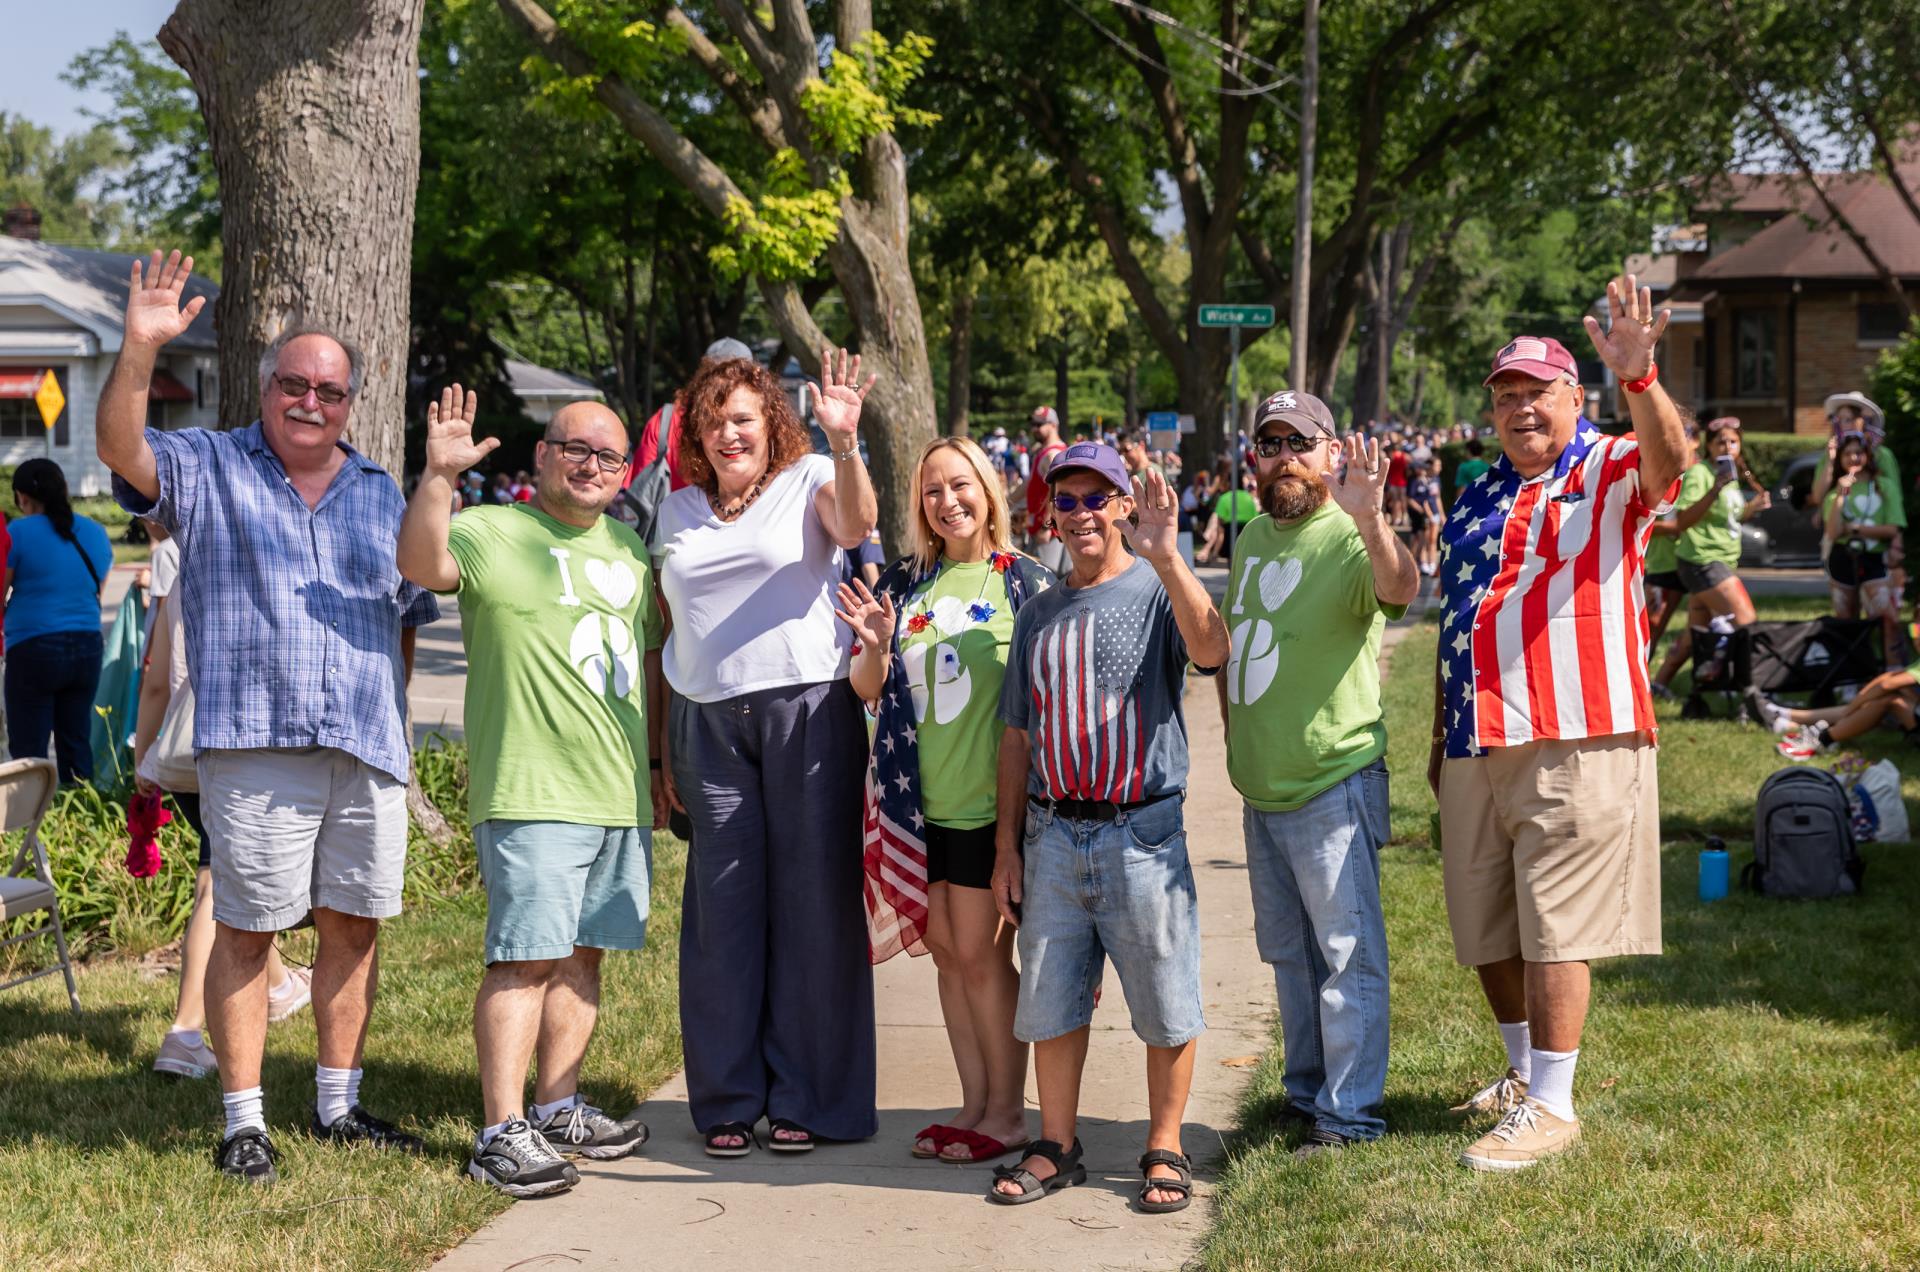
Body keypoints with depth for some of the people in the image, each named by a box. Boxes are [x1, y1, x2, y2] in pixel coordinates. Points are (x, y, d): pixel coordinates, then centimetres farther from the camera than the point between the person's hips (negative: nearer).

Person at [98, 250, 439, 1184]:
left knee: (354, 924, 7)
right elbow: (120, 447, -12)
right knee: (247, 929, -3)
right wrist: (140, 350, -27)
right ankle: (243, 1121, 4)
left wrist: (393, 709, 14)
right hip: (254, 743, -4)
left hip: (368, 751, 4)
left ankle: (338, 1106, 20)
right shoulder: (206, 468, 7)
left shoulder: (378, 494, 19)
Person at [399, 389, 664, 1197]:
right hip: (531, 792, -7)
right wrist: (438, 477, -38)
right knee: (526, 956, -10)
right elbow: (421, 566, -24)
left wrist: (657, 766, 22)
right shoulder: (491, 533, -3)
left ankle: (558, 1108, 22)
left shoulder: (627, 546, 18)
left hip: (619, 795, 7)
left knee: (582, 954, 11)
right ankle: (501, 1133, -9)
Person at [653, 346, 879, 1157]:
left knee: (813, 902, -2)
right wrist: (663, 751, 15)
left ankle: (806, 1099, 7)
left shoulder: (810, 480, 6)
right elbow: (670, 633, 19)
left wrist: (844, 442, -34)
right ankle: (728, 1100, 12)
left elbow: (855, 525, -18)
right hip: (709, 721, 4)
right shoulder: (679, 510, 17)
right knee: (722, 907, 3)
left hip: (808, 713, -3)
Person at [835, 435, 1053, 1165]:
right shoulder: (905, 582, 8)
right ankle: (975, 1103, 20)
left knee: (980, 954, -2)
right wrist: (874, 647, -12)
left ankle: (1008, 1112, 10)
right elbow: (867, 690, 8)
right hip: (918, 799, 5)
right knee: (946, 953, 10)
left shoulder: (1023, 582, -3)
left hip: (988, 799, -4)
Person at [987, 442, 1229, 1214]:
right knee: (1050, 999, 9)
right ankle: (1056, 1148, 21)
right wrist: (1006, 847, 12)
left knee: (1165, 1004, 2)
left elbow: (1210, 648, -26)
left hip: (1141, 831, -4)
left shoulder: (1157, 592, -2)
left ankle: (1164, 1151, 15)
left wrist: (1165, 555, -37)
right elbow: (1018, 736, 16)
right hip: (1053, 836, 5)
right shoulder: (1039, 615, 13)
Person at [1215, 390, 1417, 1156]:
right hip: (1260, 789, 9)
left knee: (1347, 953, -3)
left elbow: (1399, 589, -38)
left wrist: (1367, 519, -55)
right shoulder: (1253, 538, 11)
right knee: (1286, 951, 18)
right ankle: (1306, 1092, 31)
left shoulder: (1350, 539, -14)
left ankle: (1348, 1115, 3)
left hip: (1333, 784, -8)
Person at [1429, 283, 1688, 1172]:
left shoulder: (1610, 473, -2)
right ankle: (1524, 1074, 32)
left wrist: (1637, 376, -45)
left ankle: (1550, 1107, 3)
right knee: (1486, 932, 14)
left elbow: (1669, 457, -27)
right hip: (1476, 753, 7)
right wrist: (1439, 740, 19)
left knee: (1553, 931, -5)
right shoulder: (1477, 499, 17)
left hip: (1574, 747, -7)